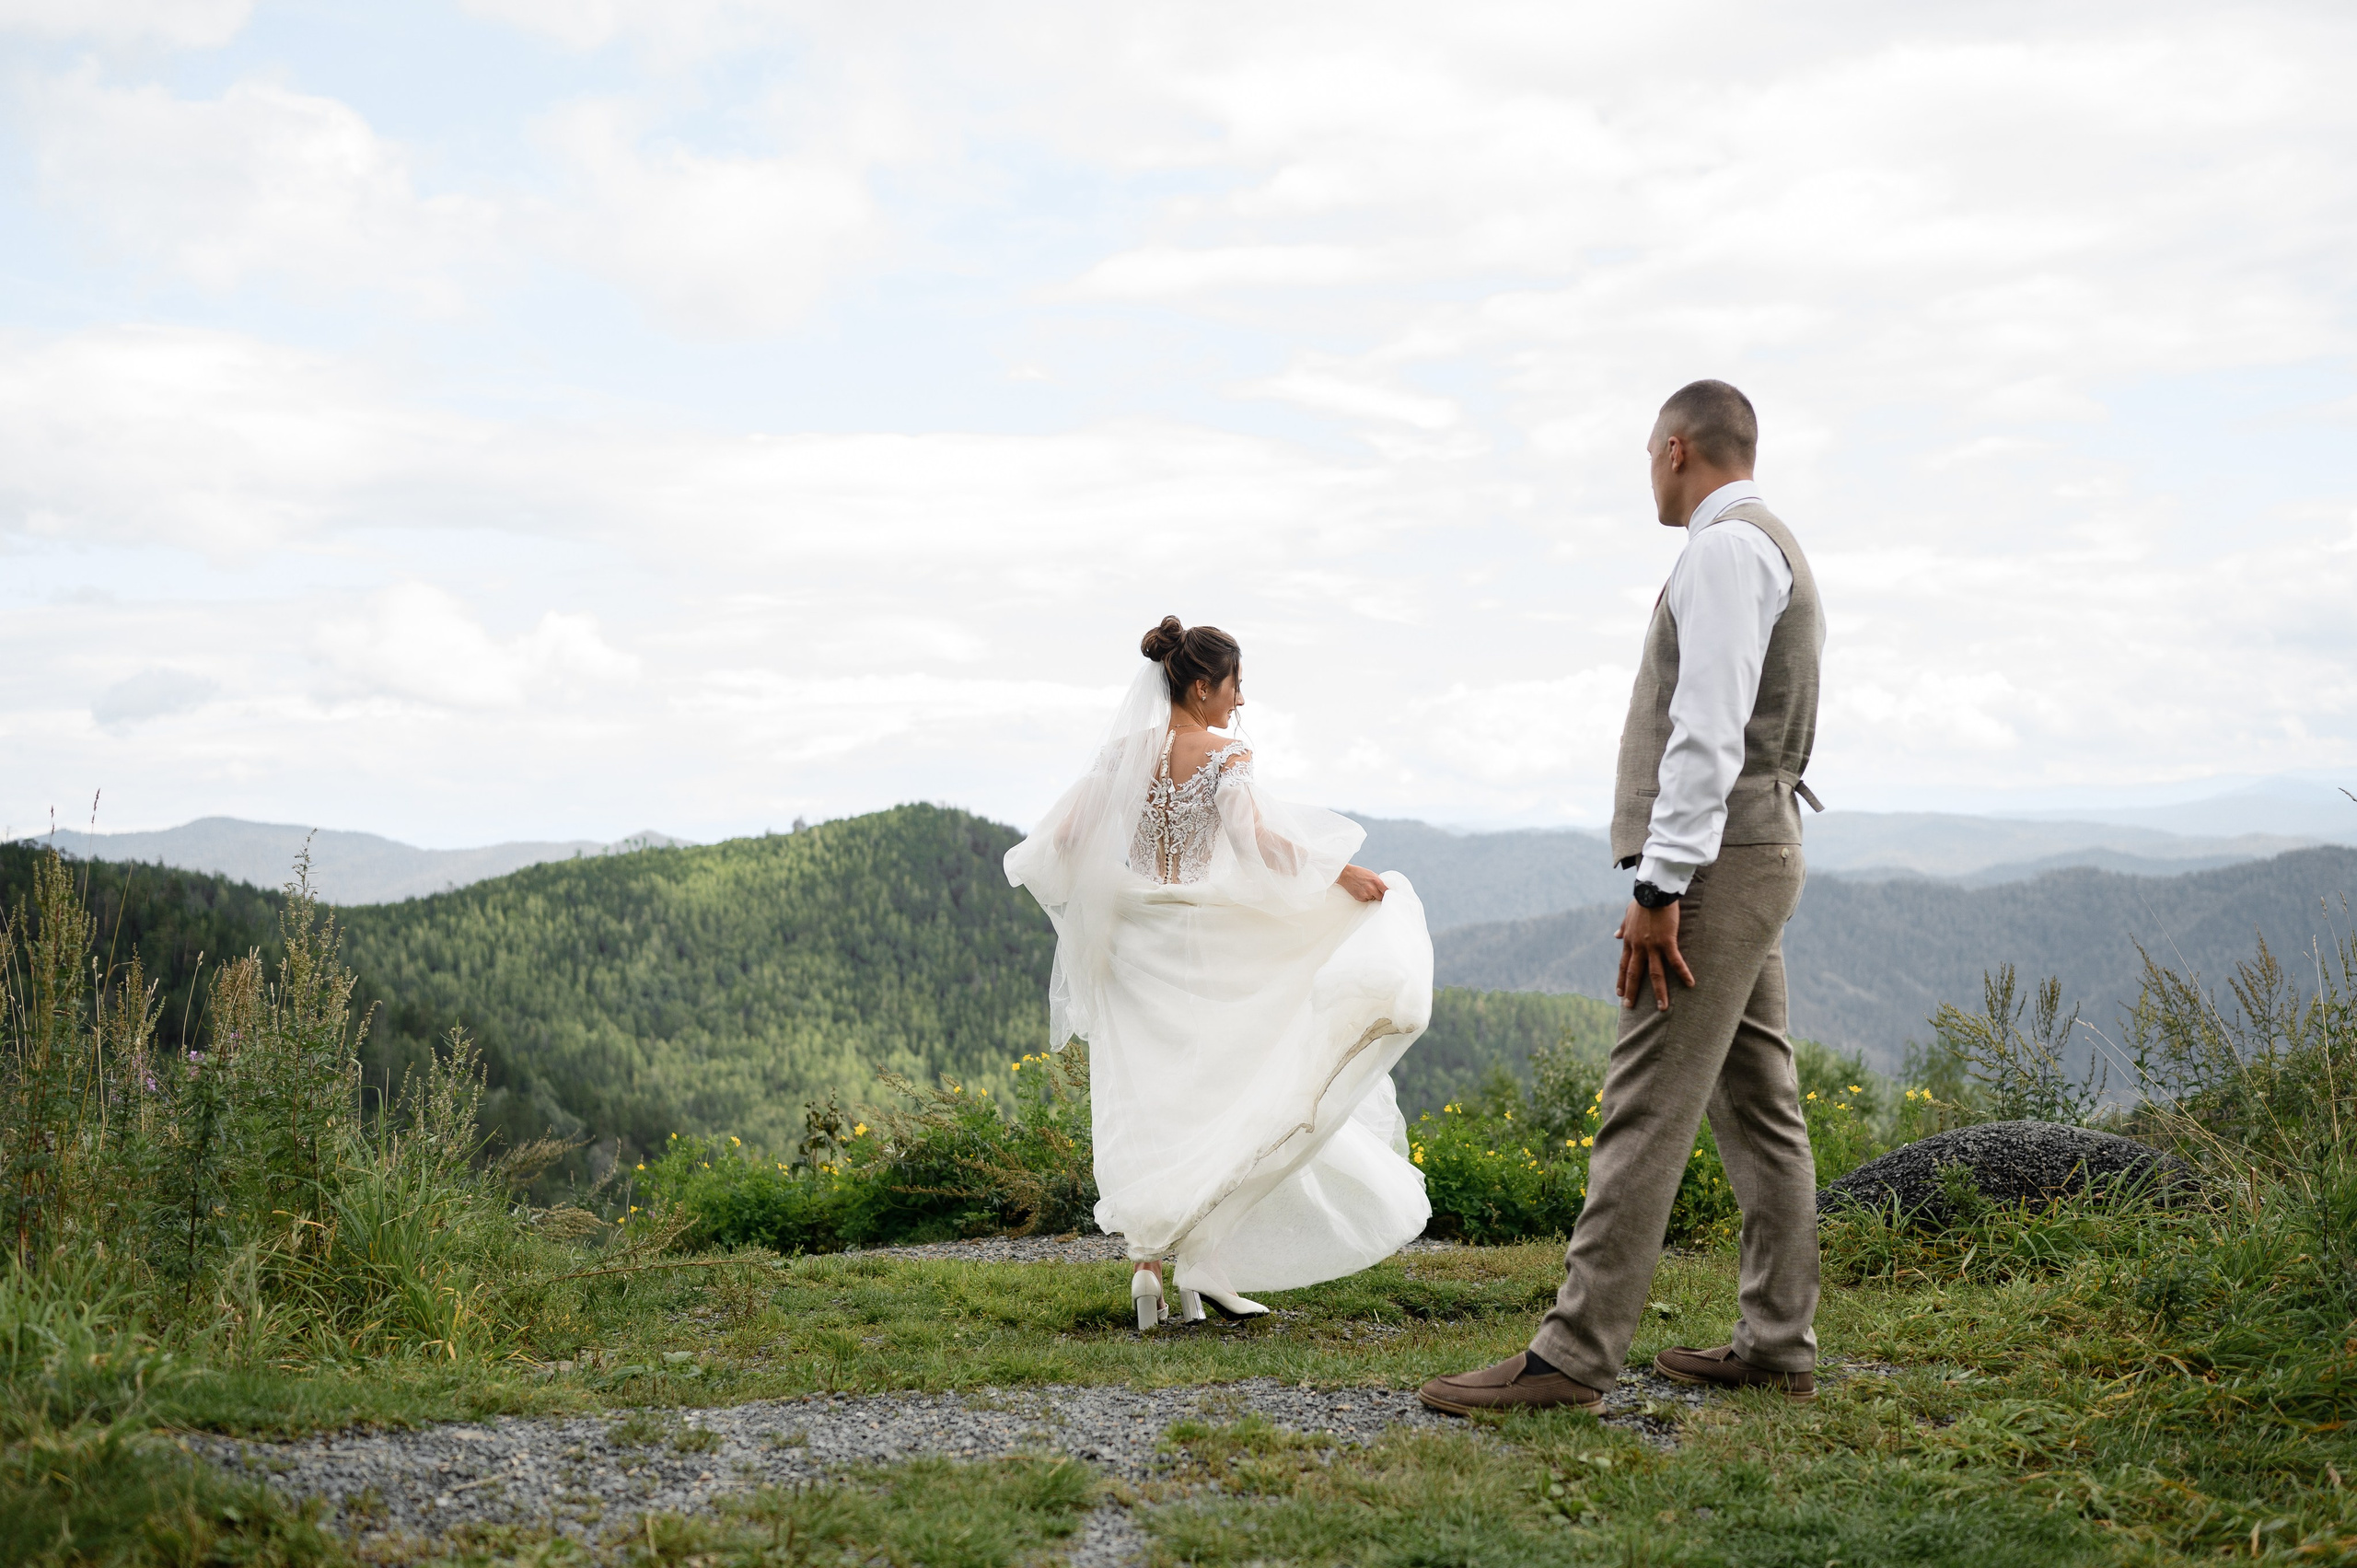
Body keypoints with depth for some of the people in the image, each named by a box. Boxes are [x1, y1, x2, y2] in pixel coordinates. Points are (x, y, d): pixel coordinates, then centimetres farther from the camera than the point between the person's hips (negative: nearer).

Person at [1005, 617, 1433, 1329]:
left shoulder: (1124, 751, 5)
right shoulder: (1223, 754, -10)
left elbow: (1065, 835, 10)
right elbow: (1260, 840, -21)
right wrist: (1344, 874, -18)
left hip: (1135, 942, 5)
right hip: (1204, 944, -5)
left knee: (1147, 1107, 8)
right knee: (1214, 1097, 6)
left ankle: (1147, 1257, 1)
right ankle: (1203, 1267, 4)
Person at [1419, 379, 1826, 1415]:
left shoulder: (1724, 548, -11)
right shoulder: (1776, 552, 22)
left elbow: (1710, 728, -20)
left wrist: (1661, 883, -22)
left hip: (1714, 863, -11)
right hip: (1756, 853, 11)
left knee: (1648, 1109, -12)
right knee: (1757, 1105, 10)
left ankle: (1575, 1357, -12)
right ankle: (1777, 1347, 14)